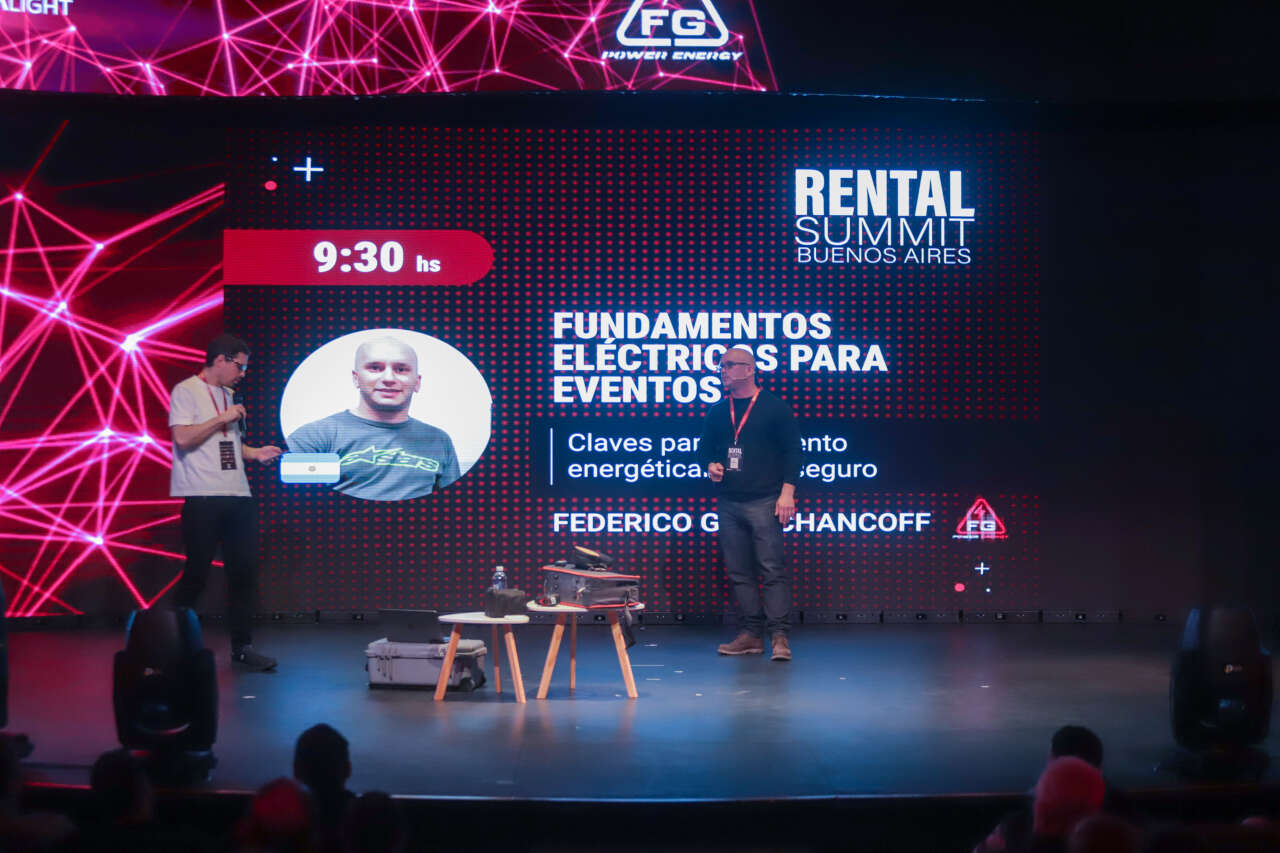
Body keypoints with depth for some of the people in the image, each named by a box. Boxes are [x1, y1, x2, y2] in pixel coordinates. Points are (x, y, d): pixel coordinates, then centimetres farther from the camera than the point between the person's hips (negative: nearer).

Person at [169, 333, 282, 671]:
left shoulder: (227, 395, 21)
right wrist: (222, 418, -11)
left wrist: (256, 453, 12)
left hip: (237, 497, 7)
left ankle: (242, 646, 10)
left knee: (244, 571, 4)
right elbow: (182, 438, -15)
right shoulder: (186, 391, -3)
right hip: (203, 498, -7)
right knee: (197, 573, -4)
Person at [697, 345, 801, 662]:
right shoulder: (717, 412, 14)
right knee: (739, 572, 5)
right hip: (728, 504, 6)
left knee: (772, 568, -9)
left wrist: (787, 492, -9)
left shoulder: (774, 407, -1)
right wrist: (710, 465, 1)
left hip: (764, 502, -5)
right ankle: (752, 634, 9)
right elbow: (705, 447, 24)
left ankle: (779, 635, -9)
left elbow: (792, 450, -2)